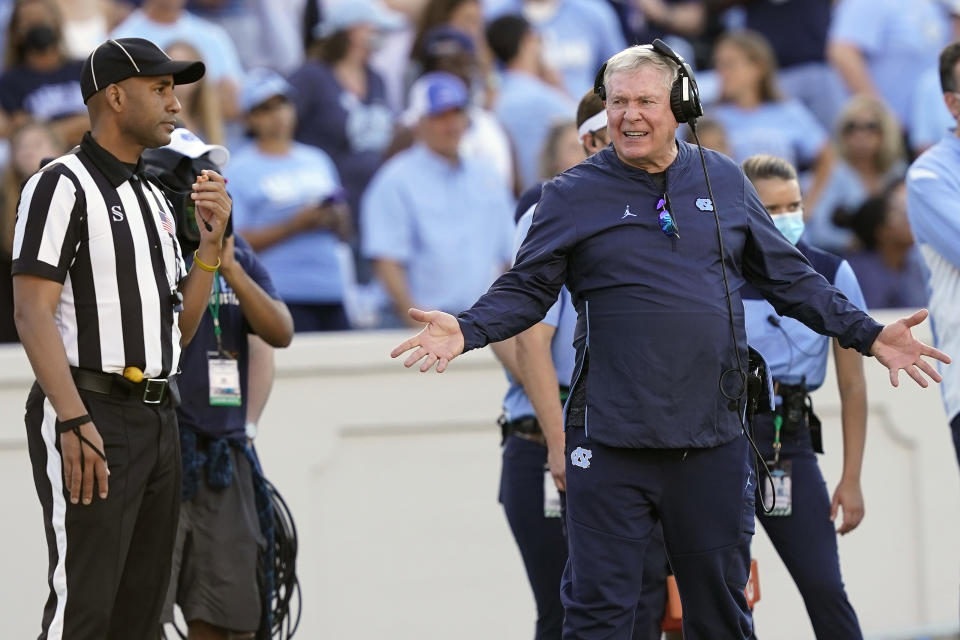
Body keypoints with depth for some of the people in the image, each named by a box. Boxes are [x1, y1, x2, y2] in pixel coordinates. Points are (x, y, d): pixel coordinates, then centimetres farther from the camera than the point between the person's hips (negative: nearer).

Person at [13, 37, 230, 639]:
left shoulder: (154, 198, 20)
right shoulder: (63, 184, -5)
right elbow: (34, 313, -14)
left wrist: (211, 241, 7)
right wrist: (75, 421, -24)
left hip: (158, 419, 8)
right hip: (91, 414, -8)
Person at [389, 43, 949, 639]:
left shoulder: (725, 182, 8)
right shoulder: (574, 194, 1)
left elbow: (789, 276, 14)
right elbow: (526, 289, 1)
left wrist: (868, 334, 7)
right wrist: (467, 331, -17)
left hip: (714, 437, 2)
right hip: (611, 443, -2)